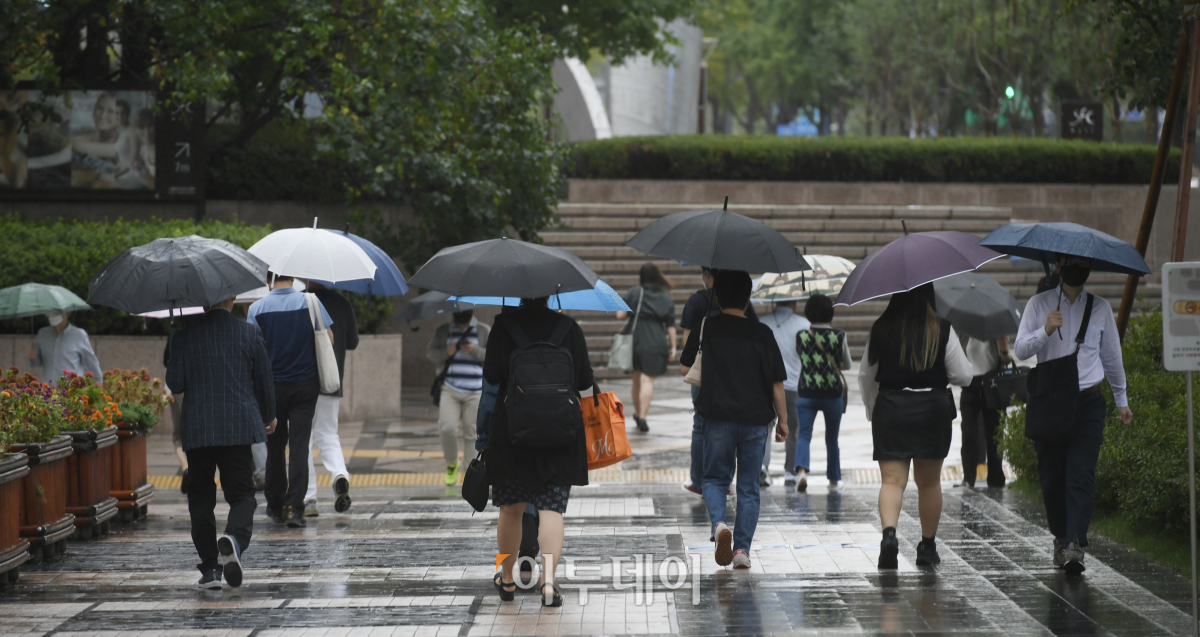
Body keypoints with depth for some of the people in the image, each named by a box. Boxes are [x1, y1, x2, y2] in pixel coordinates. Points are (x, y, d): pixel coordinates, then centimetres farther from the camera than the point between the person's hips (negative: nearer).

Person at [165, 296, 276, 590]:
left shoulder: (186, 336, -2)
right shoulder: (249, 333, 0)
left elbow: (175, 383, -2)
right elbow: (264, 380, 6)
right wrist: (269, 415, 23)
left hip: (197, 430, 0)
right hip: (239, 429, 0)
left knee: (201, 498, 11)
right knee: (241, 493, 4)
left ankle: (210, 568, 8)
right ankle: (234, 538, -27)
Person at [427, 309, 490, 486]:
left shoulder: (484, 331, 6)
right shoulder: (443, 331, 12)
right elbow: (429, 352, 12)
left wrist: (476, 351, -13)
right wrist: (445, 352, -8)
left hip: (475, 393, -1)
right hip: (450, 390, 1)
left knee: (471, 433, -3)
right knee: (447, 428, -13)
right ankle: (452, 464, 13)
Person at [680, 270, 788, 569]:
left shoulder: (706, 328, -3)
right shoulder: (762, 334, -2)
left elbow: (685, 368, 8)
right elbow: (776, 382, 1)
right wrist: (782, 420, 10)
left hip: (718, 418, -1)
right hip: (756, 419, 1)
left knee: (715, 478, 13)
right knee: (748, 487, 11)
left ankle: (719, 523, -16)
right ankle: (742, 549, 6)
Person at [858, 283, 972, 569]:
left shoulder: (881, 330, 0)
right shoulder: (942, 331, -6)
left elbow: (865, 376, 10)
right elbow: (963, 376, -2)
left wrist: (872, 411, 24)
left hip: (890, 409, 0)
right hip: (932, 409, 0)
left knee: (892, 479, -3)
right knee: (929, 481, 14)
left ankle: (889, 532, -28)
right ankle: (927, 546, 22)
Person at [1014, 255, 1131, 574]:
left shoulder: (1101, 308, 11)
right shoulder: (1039, 304, 6)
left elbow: (1112, 355, 21)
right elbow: (1020, 349, 0)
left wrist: (1121, 400, 25)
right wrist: (1045, 331, -18)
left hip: (1088, 402, 0)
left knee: (1081, 475, -13)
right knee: (1051, 476, 3)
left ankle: (1075, 545, -20)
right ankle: (1061, 537, 20)